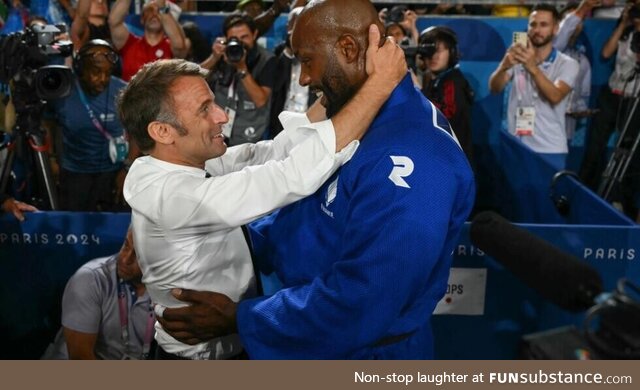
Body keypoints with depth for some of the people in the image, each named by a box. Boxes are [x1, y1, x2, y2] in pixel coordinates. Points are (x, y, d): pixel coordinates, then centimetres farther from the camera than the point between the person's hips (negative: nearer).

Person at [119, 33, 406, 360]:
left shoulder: (184, 164, -5)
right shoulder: (172, 194, -31)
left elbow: (272, 152, -7)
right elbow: (295, 175, -37)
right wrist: (382, 82, -33)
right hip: (208, 353, -8)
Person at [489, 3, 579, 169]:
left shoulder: (567, 64, 0)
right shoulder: (518, 58, 8)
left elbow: (555, 96, -19)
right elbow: (494, 88, -8)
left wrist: (533, 67, -32)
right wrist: (504, 66, -30)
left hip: (550, 150, -2)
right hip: (517, 147, 2)